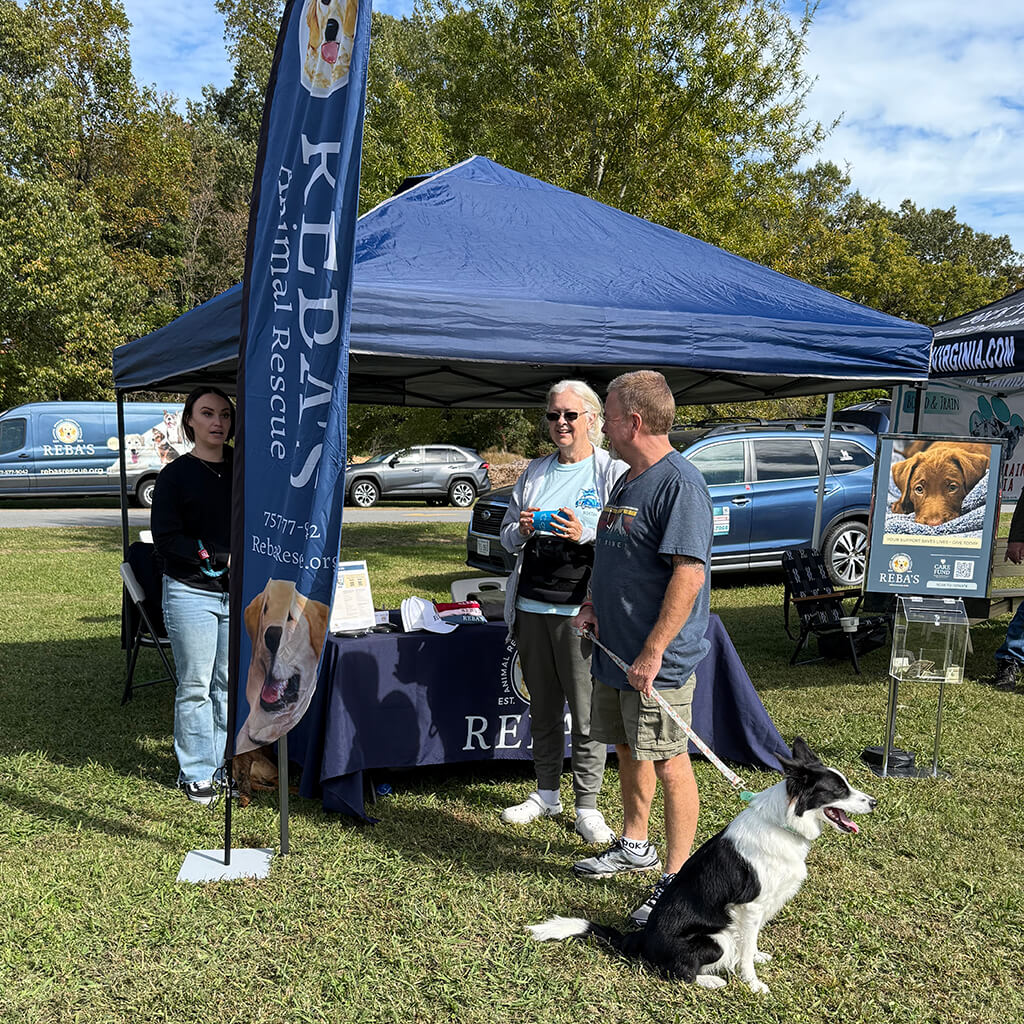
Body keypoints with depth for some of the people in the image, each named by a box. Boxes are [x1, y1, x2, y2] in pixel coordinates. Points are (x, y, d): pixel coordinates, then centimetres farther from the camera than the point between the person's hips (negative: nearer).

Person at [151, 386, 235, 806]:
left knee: (230, 684, 7)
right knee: (195, 688, 2)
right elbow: (167, 539, -8)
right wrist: (223, 559, -14)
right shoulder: (176, 475, -1)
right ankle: (196, 773, 14)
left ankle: (227, 764, 18)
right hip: (191, 593, -3)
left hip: (240, 593, 3)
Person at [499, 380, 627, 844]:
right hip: (531, 607, 5)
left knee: (586, 714, 0)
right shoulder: (535, 472, 15)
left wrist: (586, 534, -21)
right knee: (542, 708, 15)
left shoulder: (614, 471, -1)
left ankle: (587, 805, 13)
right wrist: (521, 531, -3)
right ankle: (546, 793, 29)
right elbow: (506, 536, 19)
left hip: (580, 612, -5)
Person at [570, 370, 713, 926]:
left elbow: (689, 573, -25)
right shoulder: (626, 481, 13)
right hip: (614, 650, 10)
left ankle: (676, 879, 11)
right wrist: (593, 604, 8)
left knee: (668, 761, 0)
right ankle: (634, 846, 38)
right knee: (629, 749, 20)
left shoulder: (679, 483, -18)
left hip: (657, 661, -9)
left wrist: (652, 652, -26)